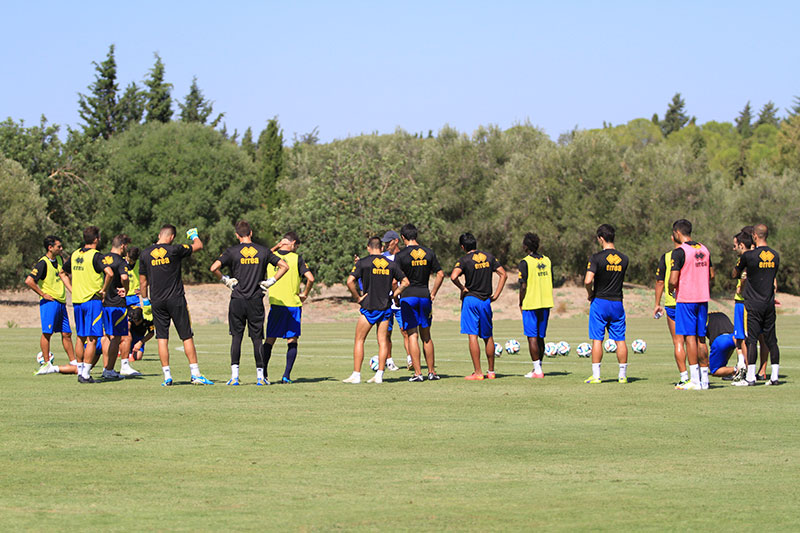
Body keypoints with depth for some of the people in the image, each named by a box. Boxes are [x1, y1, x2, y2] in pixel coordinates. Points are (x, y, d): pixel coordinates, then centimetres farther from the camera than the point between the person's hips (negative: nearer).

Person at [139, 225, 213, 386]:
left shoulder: (145, 254, 2)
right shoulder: (174, 250, -7)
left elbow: (143, 281, 8)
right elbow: (198, 246, 7)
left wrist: (145, 299, 21)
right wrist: (194, 235, 28)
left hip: (157, 301, 3)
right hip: (176, 299, -3)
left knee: (162, 339, 4)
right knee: (187, 336, 2)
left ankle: (167, 376, 0)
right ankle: (195, 374, -1)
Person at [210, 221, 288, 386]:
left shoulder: (232, 251, -3)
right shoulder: (263, 251, 4)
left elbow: (214, 268, -14)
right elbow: (284, 266, 7)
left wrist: (225, 280, 0)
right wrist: (270, 281, 7)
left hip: (237, 300, -1)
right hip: (256, 301, 1)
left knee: (236, 337, 5)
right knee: (257, 338, 6)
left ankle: (234, 375, -3)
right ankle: (260, 376, 5)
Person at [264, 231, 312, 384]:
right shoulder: (297, 258, -5)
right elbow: (310, 278, -12)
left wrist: (276, 247, 15)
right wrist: (305, 295, 3)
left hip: (275, 304, 2)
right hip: (293, 304, -2)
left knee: (270, 340, 9)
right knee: (292, 340, 6)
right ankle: (286, 375, -2)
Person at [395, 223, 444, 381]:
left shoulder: (401, 255, -8)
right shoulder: (429, 253, 5)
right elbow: (440, 274, 6)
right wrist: (433, 294, 13)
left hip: (408, 297, -4)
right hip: (425, 295, 4)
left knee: (412, 336, -2)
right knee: (426, 336, 12)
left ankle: (418, 373, -6)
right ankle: (431, 372, 15)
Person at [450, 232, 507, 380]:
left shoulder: (464, 260, -8)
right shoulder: (489, 257, 6)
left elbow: (454, 276, -24)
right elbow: (503, 274, 7)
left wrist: (462, 288, -8)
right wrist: (496, 294, 7)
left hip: (471, 300, -5)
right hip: (486, 301, 5)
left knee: (472, 336, -4)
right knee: (488, 337, 14)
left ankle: (478, 372, -9)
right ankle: (491, 371, 19)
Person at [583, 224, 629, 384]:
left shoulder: (597, 258, -12)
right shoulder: (623, 259, 3)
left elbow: (588, 281, -21)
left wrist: (590, 293, -3)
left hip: (600, 301, -4)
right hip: (617, 303, 4)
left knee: (597, 339, 1)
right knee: (620, 340, 7)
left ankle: (596, 375, -1)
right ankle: (623, 375, 8)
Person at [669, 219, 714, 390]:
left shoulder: (679, 252, -12)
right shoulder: (704, 249, 10)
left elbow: (673, 280, -16)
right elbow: (711, 275, 17)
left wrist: (671, 290, 3)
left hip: (686, 299, -7)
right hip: (703, 299, 7)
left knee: (689, 337, -6)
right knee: (701, 339, 10)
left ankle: (694, 380, -9)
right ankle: (704, 379, 11)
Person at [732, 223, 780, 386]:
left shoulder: (749, 255, -11)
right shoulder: (775, 256, 6)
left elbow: (735, 274, 3)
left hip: (753, 304, -5)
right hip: (769, 303, 5)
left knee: (751, 340, -6)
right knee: (771, 340, 8)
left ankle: (750, 377, -9)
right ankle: (774, 376, 8)